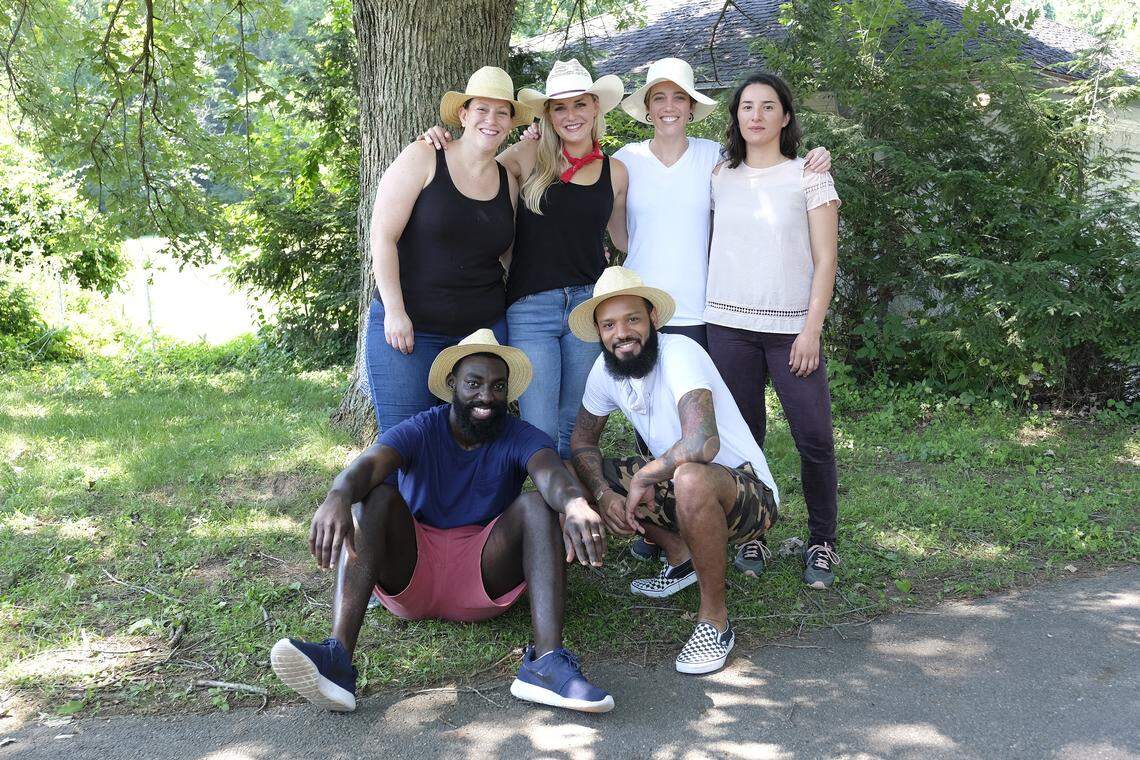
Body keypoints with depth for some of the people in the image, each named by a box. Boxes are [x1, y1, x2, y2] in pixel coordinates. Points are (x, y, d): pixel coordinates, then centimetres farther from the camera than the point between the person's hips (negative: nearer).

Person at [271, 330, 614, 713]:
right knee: (377, 496, -24)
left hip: (484, 578, 0)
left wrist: (575, 505, -51)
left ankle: (547, 661, -38)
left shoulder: (520, 438, -2)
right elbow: (367, 465, -25)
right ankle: (337, 657, -41)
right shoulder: (419, 432, -3)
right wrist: (338, 497, -50)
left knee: (536, 502, -22)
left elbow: (552, 472, -26)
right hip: (410, 576, 0)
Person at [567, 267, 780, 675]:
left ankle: (715, 619, -18)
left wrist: (644, 477, -24)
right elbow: (583, 439, 8)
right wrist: (602, 493, -12)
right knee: (575, 474, 2)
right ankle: (681, 559, 14)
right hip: (673, 485, 8)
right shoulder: (605, 369, -3)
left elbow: (702, 443, -41)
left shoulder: (679, 352, -26)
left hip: (748, 495, -8)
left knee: (690, 480, -41)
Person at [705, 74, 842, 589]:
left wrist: (812, 329, -9)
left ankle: (821, 543, 12)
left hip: (792, 328, -2)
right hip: (729, 325, 2)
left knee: (815, 439, -3)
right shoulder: (720, 178, 11)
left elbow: (825, 260, -1)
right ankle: (748, 537, 18)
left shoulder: (808, 176, 3)